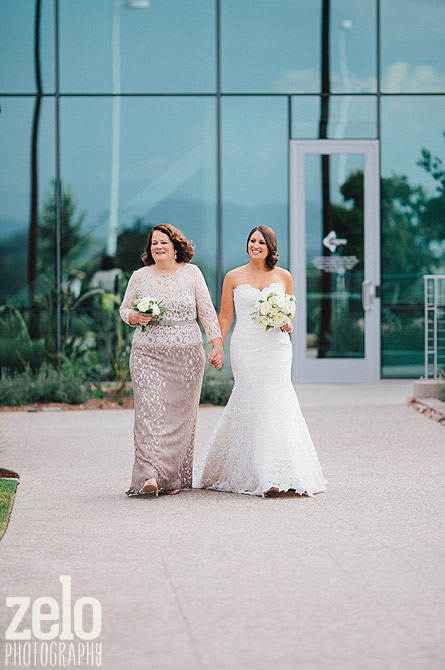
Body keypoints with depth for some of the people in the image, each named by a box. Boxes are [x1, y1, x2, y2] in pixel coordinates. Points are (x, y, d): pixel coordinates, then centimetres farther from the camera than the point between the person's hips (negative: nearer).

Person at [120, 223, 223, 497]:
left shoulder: (191, 273, 5)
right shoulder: (139, 277, 7)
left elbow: (207, 310, 7)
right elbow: (125, 308, 17)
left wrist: (217, 343, 0)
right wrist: (136, 317, -6)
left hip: (186, 354, 0)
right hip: (148, 353, 0)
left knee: (180, 415, 1)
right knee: (150, 410, -14)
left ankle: (174, 477, 10)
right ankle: (149, 476, -20)